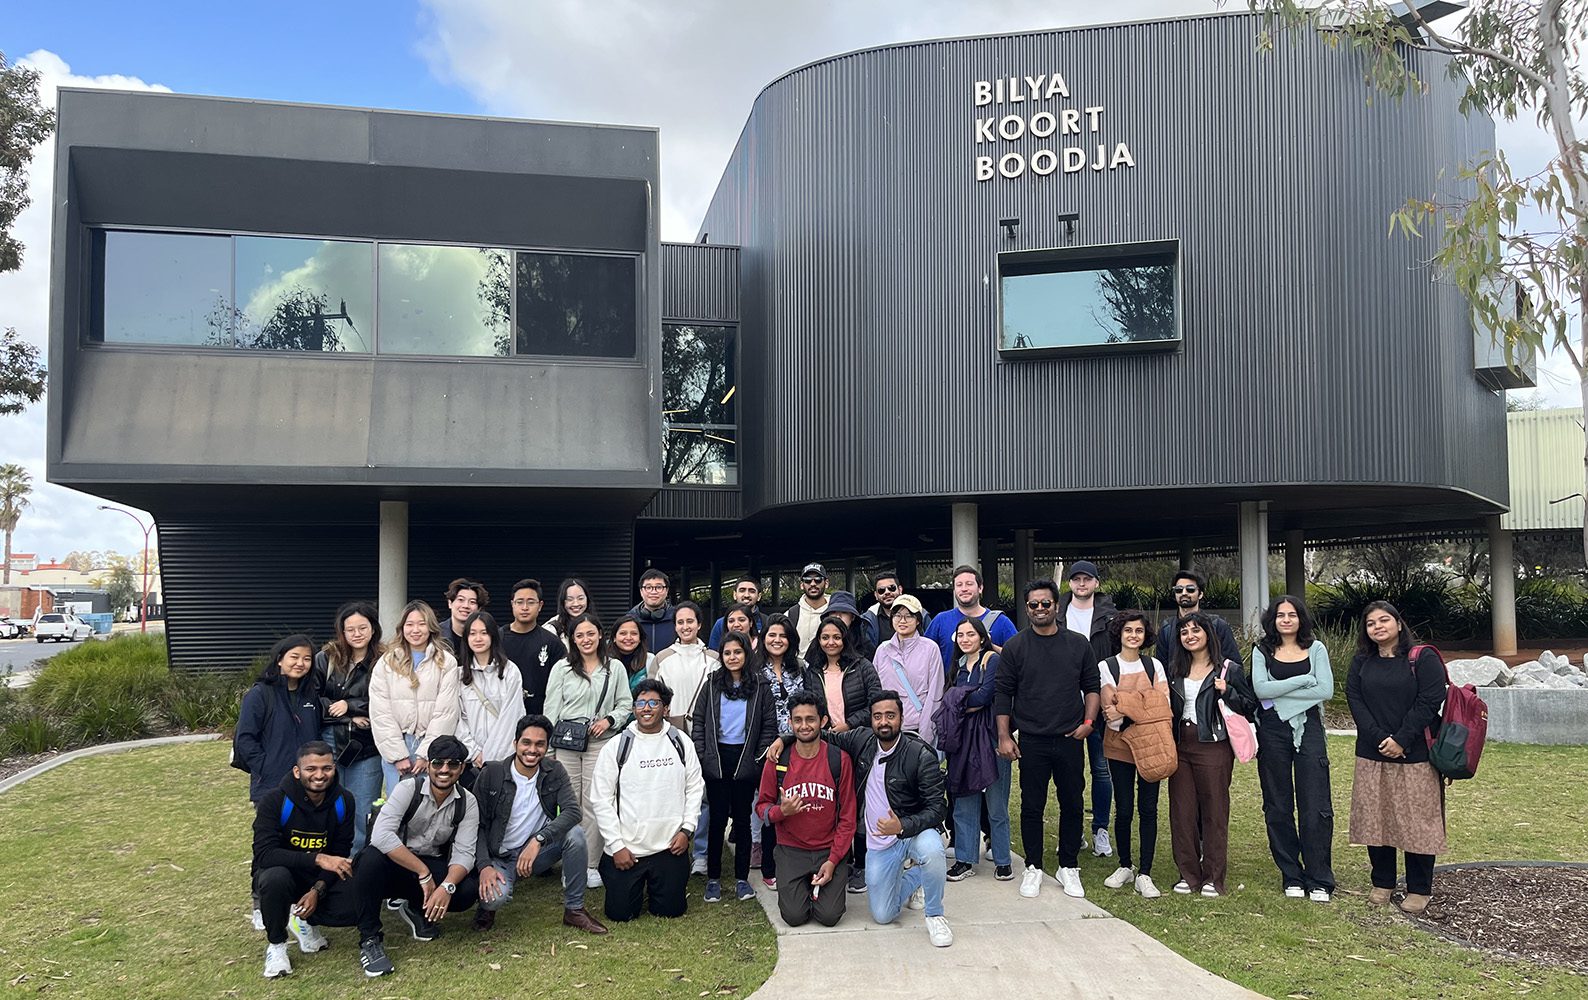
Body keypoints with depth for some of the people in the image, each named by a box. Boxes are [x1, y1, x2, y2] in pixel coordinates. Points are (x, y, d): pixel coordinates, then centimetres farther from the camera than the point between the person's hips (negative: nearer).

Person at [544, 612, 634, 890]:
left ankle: (591, 864, 8)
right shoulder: (562, 668, 5)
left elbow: (625, 704, 11)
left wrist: (609, 720, -9)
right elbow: (551, 709, 4)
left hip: (600, 743, 0)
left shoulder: (615, 668, 7)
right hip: (565, 742, 0)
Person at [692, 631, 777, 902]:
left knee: (742, 818, 7)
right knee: (717, 818, 3)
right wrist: (702, 756, -4)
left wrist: (759, 757, -5)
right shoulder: (712, 684, 3)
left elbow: (769, 726, 2)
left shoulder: (760, 687, 2)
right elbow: (698, 722, 3)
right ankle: (713, 878, 12)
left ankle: (742, 878, 15)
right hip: (717, 759, 0)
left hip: (745, 761, 0)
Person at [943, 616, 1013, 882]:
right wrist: (971, 702, -7)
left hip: (990, 736, -6)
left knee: (996, 806, 2)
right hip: (964, 738, 6)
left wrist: (960, 700, -1)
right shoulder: (959, 664, 16)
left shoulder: (992, 659, -3)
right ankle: (965, 860, 15)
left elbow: (985, 695, -14)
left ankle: (1002, 860, 14)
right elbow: (949, 699, 11)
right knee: (964, 803, 7)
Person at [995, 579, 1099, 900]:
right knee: (1032, 806, 4)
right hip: (1031, 741, -1)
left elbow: (1091, 687, 12)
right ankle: (1033, 868, 18)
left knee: (1072, 804, 8)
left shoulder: (1078, 645, 5)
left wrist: (1088, 721, -1)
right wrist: (1004, 736, -4)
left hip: (1070, 740, 2)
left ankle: (1069, 867, 22)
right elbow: (1002, 693, 1)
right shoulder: (1015, 647, 0)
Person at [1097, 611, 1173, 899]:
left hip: (1150, 746, 1)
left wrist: (1125, 709, -14)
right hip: (1119, 746, -1)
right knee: (1123, 809, 3)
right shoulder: (1106, 667, 1)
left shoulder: (1155, 666, 8)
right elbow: (1109, 711, -7)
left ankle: (1144, 875, 5)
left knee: (1148, 809, 0)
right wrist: (1144, 709, -16)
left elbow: (1164, 707, -2)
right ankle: (1125, 866, 21)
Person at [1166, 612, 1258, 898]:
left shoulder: (1229, 670, 0)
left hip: (1214, 747, -4)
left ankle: (1213, 877, 9)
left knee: (1214, 811, 1)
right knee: (1182, 811, 4)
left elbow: (1250, 706, -1)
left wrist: (1226, 692, -17)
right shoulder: (1175, 670, 13)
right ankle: (1188, 874, 13)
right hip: (1181, 746, 4)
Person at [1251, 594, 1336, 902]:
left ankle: (1318, 881, 6)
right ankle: (1291, 877, 17)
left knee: (1316, 807, -3)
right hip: (1273, 731, 1)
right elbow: (1260, 689, -8)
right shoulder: (1262, 651, 6)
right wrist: (1303, 680, -9)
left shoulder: (1316, 648, 7)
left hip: (1308, 728, -1)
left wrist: (1279, 693, -9)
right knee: (1278, 807, 6)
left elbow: (1326, 690, -6)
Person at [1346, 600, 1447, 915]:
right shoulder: (1360, 662, 10)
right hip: (1372, 754, 4)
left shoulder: (1423, 659, -3)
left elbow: (1430, 702, -10)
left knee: (1416, 819, 0)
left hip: (1415, 754, -4)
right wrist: (1380, 738, -12)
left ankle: (1419, 889, 11)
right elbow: (1355, 700, 1)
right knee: (1374, 817, 7)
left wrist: (1401, 740, -15)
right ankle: (1382, 882, 19)